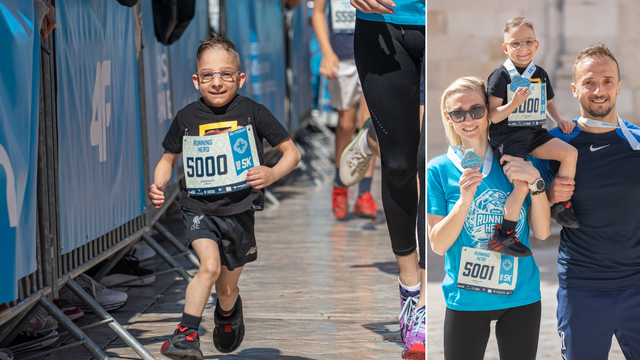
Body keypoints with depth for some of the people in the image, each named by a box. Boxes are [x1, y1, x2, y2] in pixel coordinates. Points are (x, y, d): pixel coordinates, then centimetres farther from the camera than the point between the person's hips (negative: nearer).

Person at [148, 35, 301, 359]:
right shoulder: (187, 117, -1)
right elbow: (168, 159, 13)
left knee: (227, 289, 14)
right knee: (210, 265, -27)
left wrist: (273, 174, -20)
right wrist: (158, 186, -7)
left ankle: (228, 311, 50)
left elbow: (292, 152, 0)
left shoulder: (252, 112, -5)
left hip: (238, 210, 1)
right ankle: (187, 333, -18)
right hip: (199, 207, 0)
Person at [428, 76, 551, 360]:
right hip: (466, 301, -2)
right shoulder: (439, 170, -4)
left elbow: (542, 232, -1)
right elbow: (438, 245, -8)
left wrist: (535, 181, -15)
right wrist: (464, 201, -22)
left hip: (522, 295, 2)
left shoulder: (516, 163, 2)